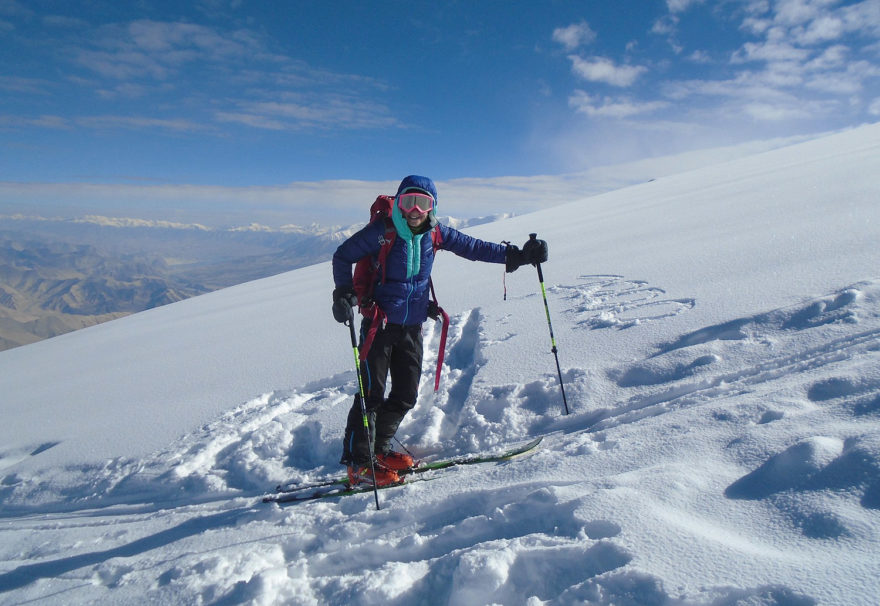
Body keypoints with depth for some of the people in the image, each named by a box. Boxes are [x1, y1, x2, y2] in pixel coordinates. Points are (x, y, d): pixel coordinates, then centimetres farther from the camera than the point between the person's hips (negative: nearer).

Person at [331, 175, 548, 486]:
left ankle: (379, 449, 27)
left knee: (406, 395, 9)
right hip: (380, 322, -5)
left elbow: (473, 247, 9)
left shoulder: (435, 233, 2)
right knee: (372, 392, -6)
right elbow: (343, 256, -2)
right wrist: (344, 294, -14)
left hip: (412, 325, 5)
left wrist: (516, 255, 3)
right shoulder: (381, 231, -12)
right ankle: (358, 463, 5)